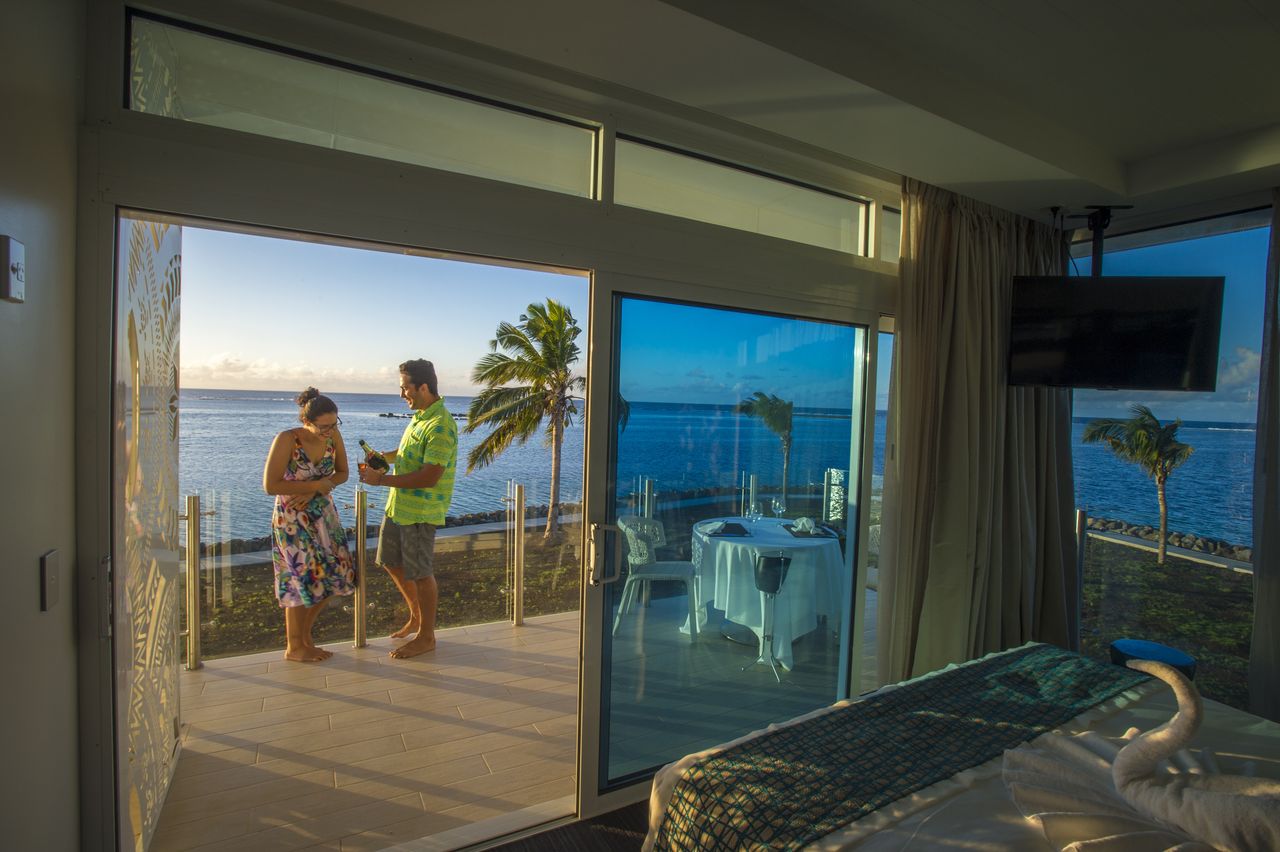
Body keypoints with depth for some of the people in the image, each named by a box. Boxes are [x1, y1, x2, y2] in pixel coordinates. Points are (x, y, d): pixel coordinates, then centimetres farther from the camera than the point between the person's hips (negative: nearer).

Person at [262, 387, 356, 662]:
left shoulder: (333, 435, -8)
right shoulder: (287, 439, -22)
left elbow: (342, 473, 2)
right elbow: (270, 485, -22)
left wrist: (312, 491, -14)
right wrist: (316, 485, -20)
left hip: (324, 515, 5)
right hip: (293, 519, -5)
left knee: (333, 575, 7)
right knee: (305, 580, 2)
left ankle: (304, 635, 29)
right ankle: (294, 648, 23)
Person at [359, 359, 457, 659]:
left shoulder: (440, 426, -23)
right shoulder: (420, 416, 9)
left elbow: (429, 477, -27)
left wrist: (381, 479, -20)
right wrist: (386, 456, 7)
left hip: (420, 512, -10)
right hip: (398, 505, 10)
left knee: (421, 573, 4)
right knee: (392, 563, 20)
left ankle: (426, 636, 22)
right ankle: (416, 617, 39)